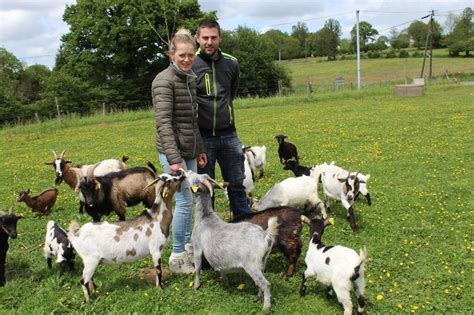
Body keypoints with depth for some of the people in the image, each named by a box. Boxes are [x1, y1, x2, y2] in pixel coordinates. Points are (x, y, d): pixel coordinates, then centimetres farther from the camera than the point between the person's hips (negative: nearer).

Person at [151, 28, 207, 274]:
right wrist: (173, 159, -24)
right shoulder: (164, 81, -12)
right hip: (173, 150, -8)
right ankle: (177, 257, 9)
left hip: (190, 150, 8)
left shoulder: (190, 78, 12)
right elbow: (164, 122, -19)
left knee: (189, 199, 14)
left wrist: (200, 149, 18)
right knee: (185, 200, -5)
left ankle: (188, 246, 29)